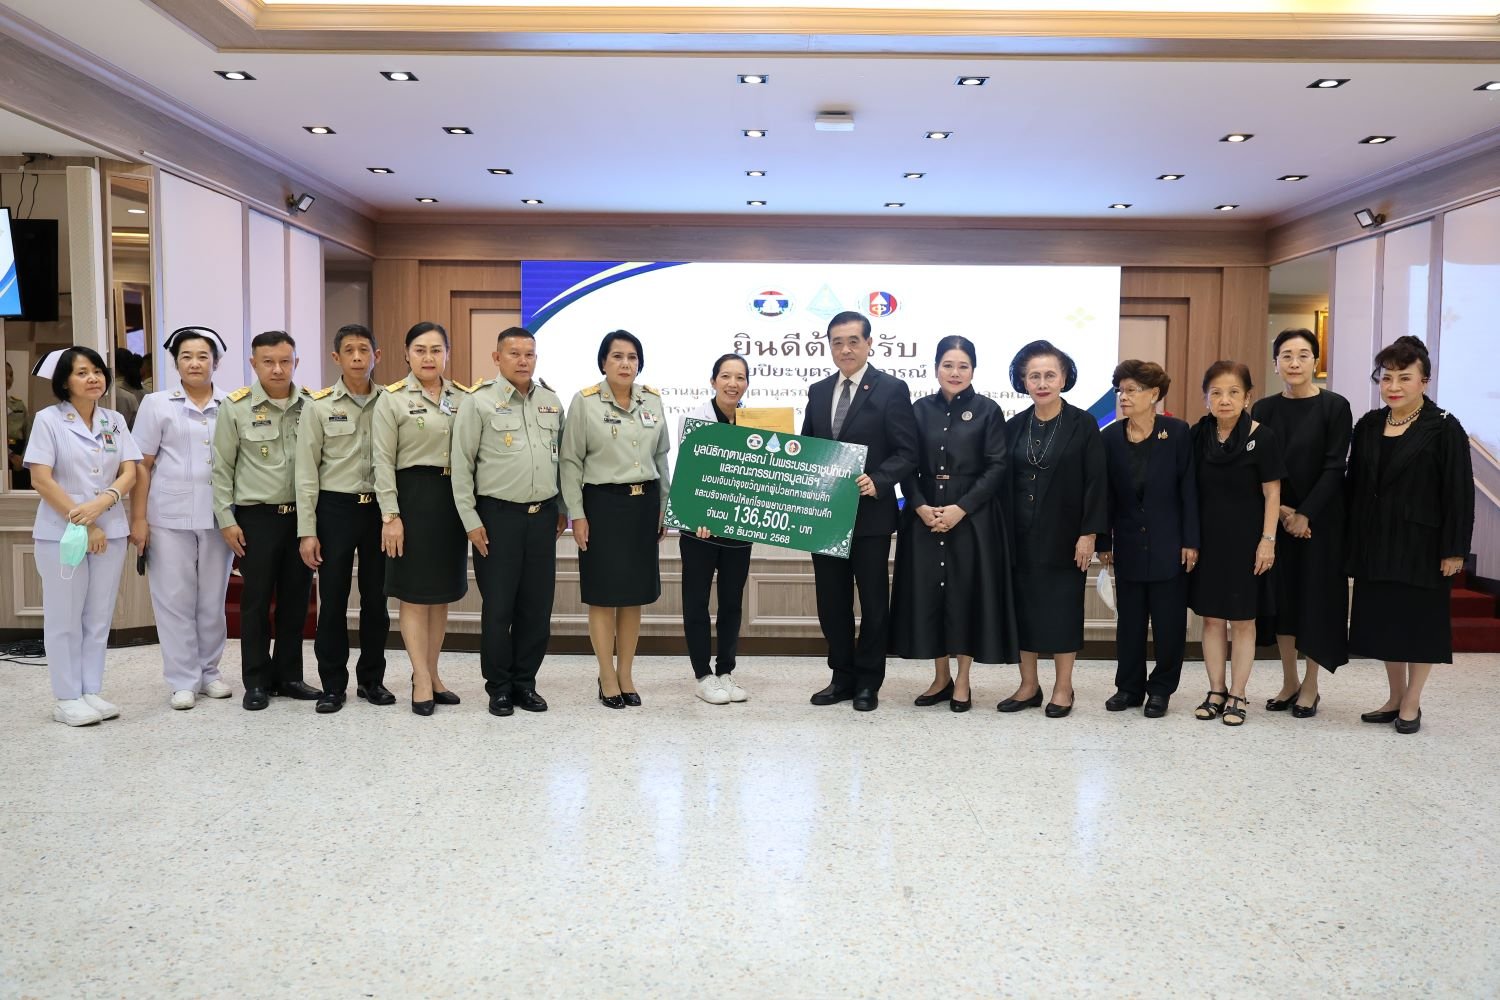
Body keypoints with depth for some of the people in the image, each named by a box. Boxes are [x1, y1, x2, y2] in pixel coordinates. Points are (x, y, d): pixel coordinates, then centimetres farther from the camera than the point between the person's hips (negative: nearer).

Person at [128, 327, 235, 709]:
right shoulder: (156, 404, 3)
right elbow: (142, 466, 2)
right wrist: (138, 519, -4)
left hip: (217, 518, 2)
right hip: (169, 519, -1)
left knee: (213, 600, 9)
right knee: (175, 600, 2)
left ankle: (209, 672, 21)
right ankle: (182, 680, 10)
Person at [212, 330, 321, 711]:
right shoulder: (236, 407, -3)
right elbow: (222, 468, 0)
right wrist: (226, 519, -3)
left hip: (301, 514, 3)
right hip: (257, 517, -2)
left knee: (296, 598, 9)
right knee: (256, 601, 4)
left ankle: (288, 675, 22)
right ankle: (257, 682, 17)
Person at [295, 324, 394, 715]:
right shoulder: (318, 406, -1)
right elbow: (306, 473, -2)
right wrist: (307, 531, -6)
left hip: (379, 508, 2)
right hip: (335, 509, -2)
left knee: (376, 598, 9)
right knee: (333, 599, 4)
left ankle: (371, 679, 22)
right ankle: (333, 685, 16)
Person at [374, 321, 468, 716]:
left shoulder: (462, 397, 8)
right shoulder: (392, 398, -3)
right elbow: (384, 461, -6)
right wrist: (390, 514, -12)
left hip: (453, 497, 4)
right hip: (413, 495, -4)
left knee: (442, 591, 10)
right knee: (415, 593, 0)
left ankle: (431, 675, 21)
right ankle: (422, 680, 7)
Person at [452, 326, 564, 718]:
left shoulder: (552, 401, 9)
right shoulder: (479, 402, -4)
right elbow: (461, 465, -4)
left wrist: (563, 508, 13)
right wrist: (471, 520, -7)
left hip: (543, 515, 4)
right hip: (498, 515, -4)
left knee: (537, 605, 8)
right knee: (498, 606, 2)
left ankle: (525, 682, 21)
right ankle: (499, 687, 16)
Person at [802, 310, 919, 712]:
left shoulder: (891, 389, -5)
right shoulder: (818, 392, 11)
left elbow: (907, 453, -8)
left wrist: (878, 482, -23)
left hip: (870, 514, -5)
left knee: (873, 603, 7)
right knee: (831, 602, 11)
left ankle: (868, 683, 20)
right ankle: (842, 677, 25)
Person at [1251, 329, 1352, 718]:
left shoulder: (1334, 406, -7)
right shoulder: (1264, 409, 3)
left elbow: (1334, 468, -10)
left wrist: (1305, 515, -15)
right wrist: (1280, 511, -10)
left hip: (1320, 518, -3)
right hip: (1276, 518, 3)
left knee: (1316, 594, 3)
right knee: (1281, 593, 7)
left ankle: (1310, 686, 16)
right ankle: (1289, 682, 20)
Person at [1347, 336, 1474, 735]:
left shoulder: (1444, 430, -8)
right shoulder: (1367, 426, 6)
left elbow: (1459, 495, -10)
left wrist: (1454, 550, -13)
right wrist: (1352, 540, 7)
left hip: (1420, 544, -5)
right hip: (1375, 543, 5)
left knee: (1419, 621, 5)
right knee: (1384, 620, 12)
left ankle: (1411, 704, 17)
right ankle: (1395, 698, 25)